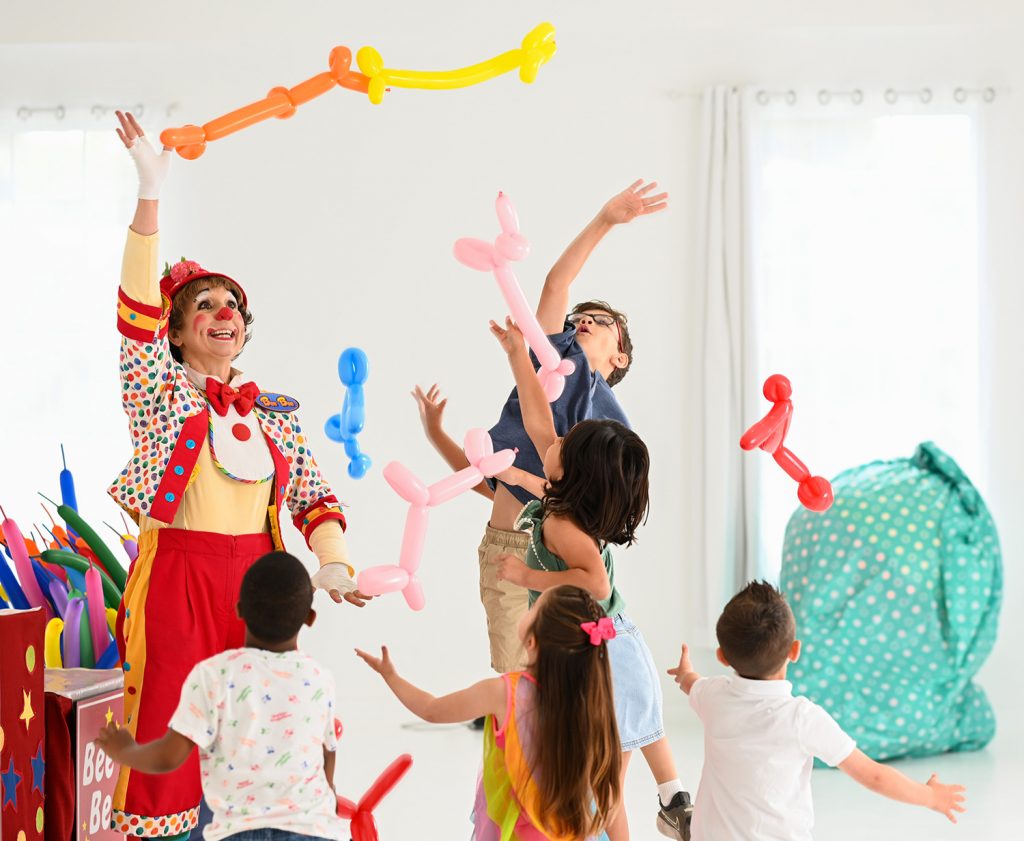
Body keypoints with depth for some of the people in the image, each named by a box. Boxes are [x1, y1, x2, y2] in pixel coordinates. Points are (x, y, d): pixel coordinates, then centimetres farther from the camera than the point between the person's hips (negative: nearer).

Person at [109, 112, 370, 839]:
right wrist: (150, 193, -23)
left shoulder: (277, 414, 12)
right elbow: (137, 310, -13)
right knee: (170, 731, -5)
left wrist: (334, 566, -7)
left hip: (258, 581, 4)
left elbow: (316, 497, 11)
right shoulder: (159, 395, 0)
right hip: (177, 580, -3)